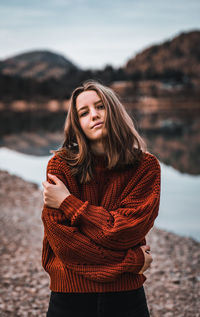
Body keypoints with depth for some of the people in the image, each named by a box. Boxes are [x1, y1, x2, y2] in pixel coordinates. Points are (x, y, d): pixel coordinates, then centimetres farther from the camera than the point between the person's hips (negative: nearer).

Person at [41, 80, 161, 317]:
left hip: (127, 296, 1)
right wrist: (132, 262, -14)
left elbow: (126, 231, -13)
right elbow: (60, 238, -13)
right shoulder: (60, 165, -7)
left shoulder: (146, 166, -4)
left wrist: (68, 203, -13)